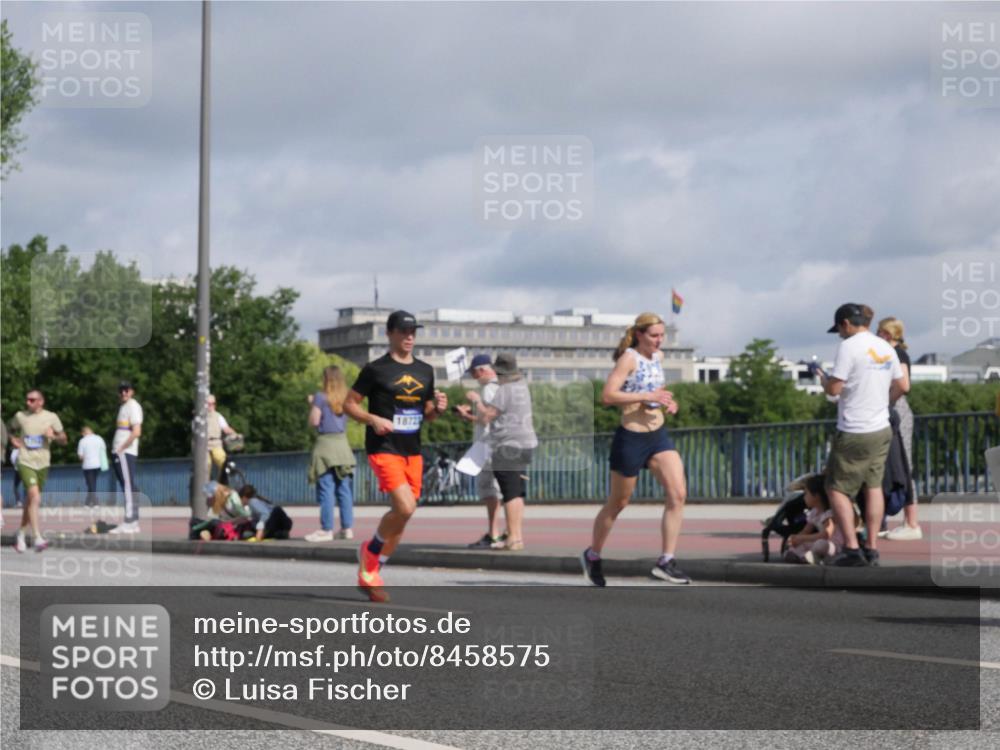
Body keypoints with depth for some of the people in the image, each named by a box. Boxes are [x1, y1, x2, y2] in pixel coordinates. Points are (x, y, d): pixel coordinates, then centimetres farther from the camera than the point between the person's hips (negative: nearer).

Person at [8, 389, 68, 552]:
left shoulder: (51, 417, 2)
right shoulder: (20, 416, 3)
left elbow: (64, 440, 6)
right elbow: (12, 430, 24)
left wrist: (54, 436, -14)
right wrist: (14, 439, 5)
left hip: (43, 463, 2)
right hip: (25, 463, -2)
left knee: (31, 501, 12)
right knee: (34, 497, -19)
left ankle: (21, 534, 31)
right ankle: (37, 538, -23)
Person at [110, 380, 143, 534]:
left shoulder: (133, 406, -8)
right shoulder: (123, 407, 20)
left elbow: (136, 432, -18)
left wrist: (121, 448, -15)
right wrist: (116, 450, 13)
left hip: (126, 452, -9)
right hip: (119, 452, 9)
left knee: (128, 486, -11)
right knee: (128, 487, 9)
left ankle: (129, 523, -14)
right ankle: (133, 523, 11)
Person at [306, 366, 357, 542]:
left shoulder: (320, 397, -6)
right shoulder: (345, 398, 9)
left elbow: (314, 421, -9)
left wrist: (311, 406, 7)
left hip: (325, 443, -5)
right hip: (343, 443, 6)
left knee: (326, 490, -5)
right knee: (344, 489, 7)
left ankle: (326, 529, -7)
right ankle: (347, 528, 7)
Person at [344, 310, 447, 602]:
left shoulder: (425, 371, 13)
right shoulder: (375, 369, -4)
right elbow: (349, 403, -1)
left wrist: (438, 408, 0)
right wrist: (373, 419, -17)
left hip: (413, 451, 7)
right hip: (383, 449, -6)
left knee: (402, 515, 6)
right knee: (405, 507, -22)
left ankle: (370, 574, 20)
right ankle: (370, 551, 3)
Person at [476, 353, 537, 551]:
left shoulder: (504, 391, -14)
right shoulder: (522, 386, 13)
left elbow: (487, 415, -15)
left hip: (507, 446, -9)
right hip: (525, 443, 9)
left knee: (511, 494, -8)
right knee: (517, 494, 13)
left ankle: (513, 537, -10)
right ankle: (517, 536, 16)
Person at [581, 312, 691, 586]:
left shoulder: (658, 356, 8)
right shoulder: (629, 359, -15)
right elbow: (607, 396, -25)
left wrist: (665, 401, 6)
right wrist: (647, 396, -28)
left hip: (658, 435, 6)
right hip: (631, 438, -6)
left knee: (678, 494, -12)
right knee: (618, 503, 9)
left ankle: (666, 561, -9)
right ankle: (592, 555, 30)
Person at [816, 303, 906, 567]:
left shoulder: (848, 347, -14)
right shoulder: (886, 348, 9)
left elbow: (834, 389, -17)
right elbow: (901, 386, 16)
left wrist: (823, 378, 3)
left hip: (853, 433, -7)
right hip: (882, 429, 7)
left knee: (837, 489, 1)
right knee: (874, 486, 12)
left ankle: (852, 548, -7)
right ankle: (872, 549, 10)